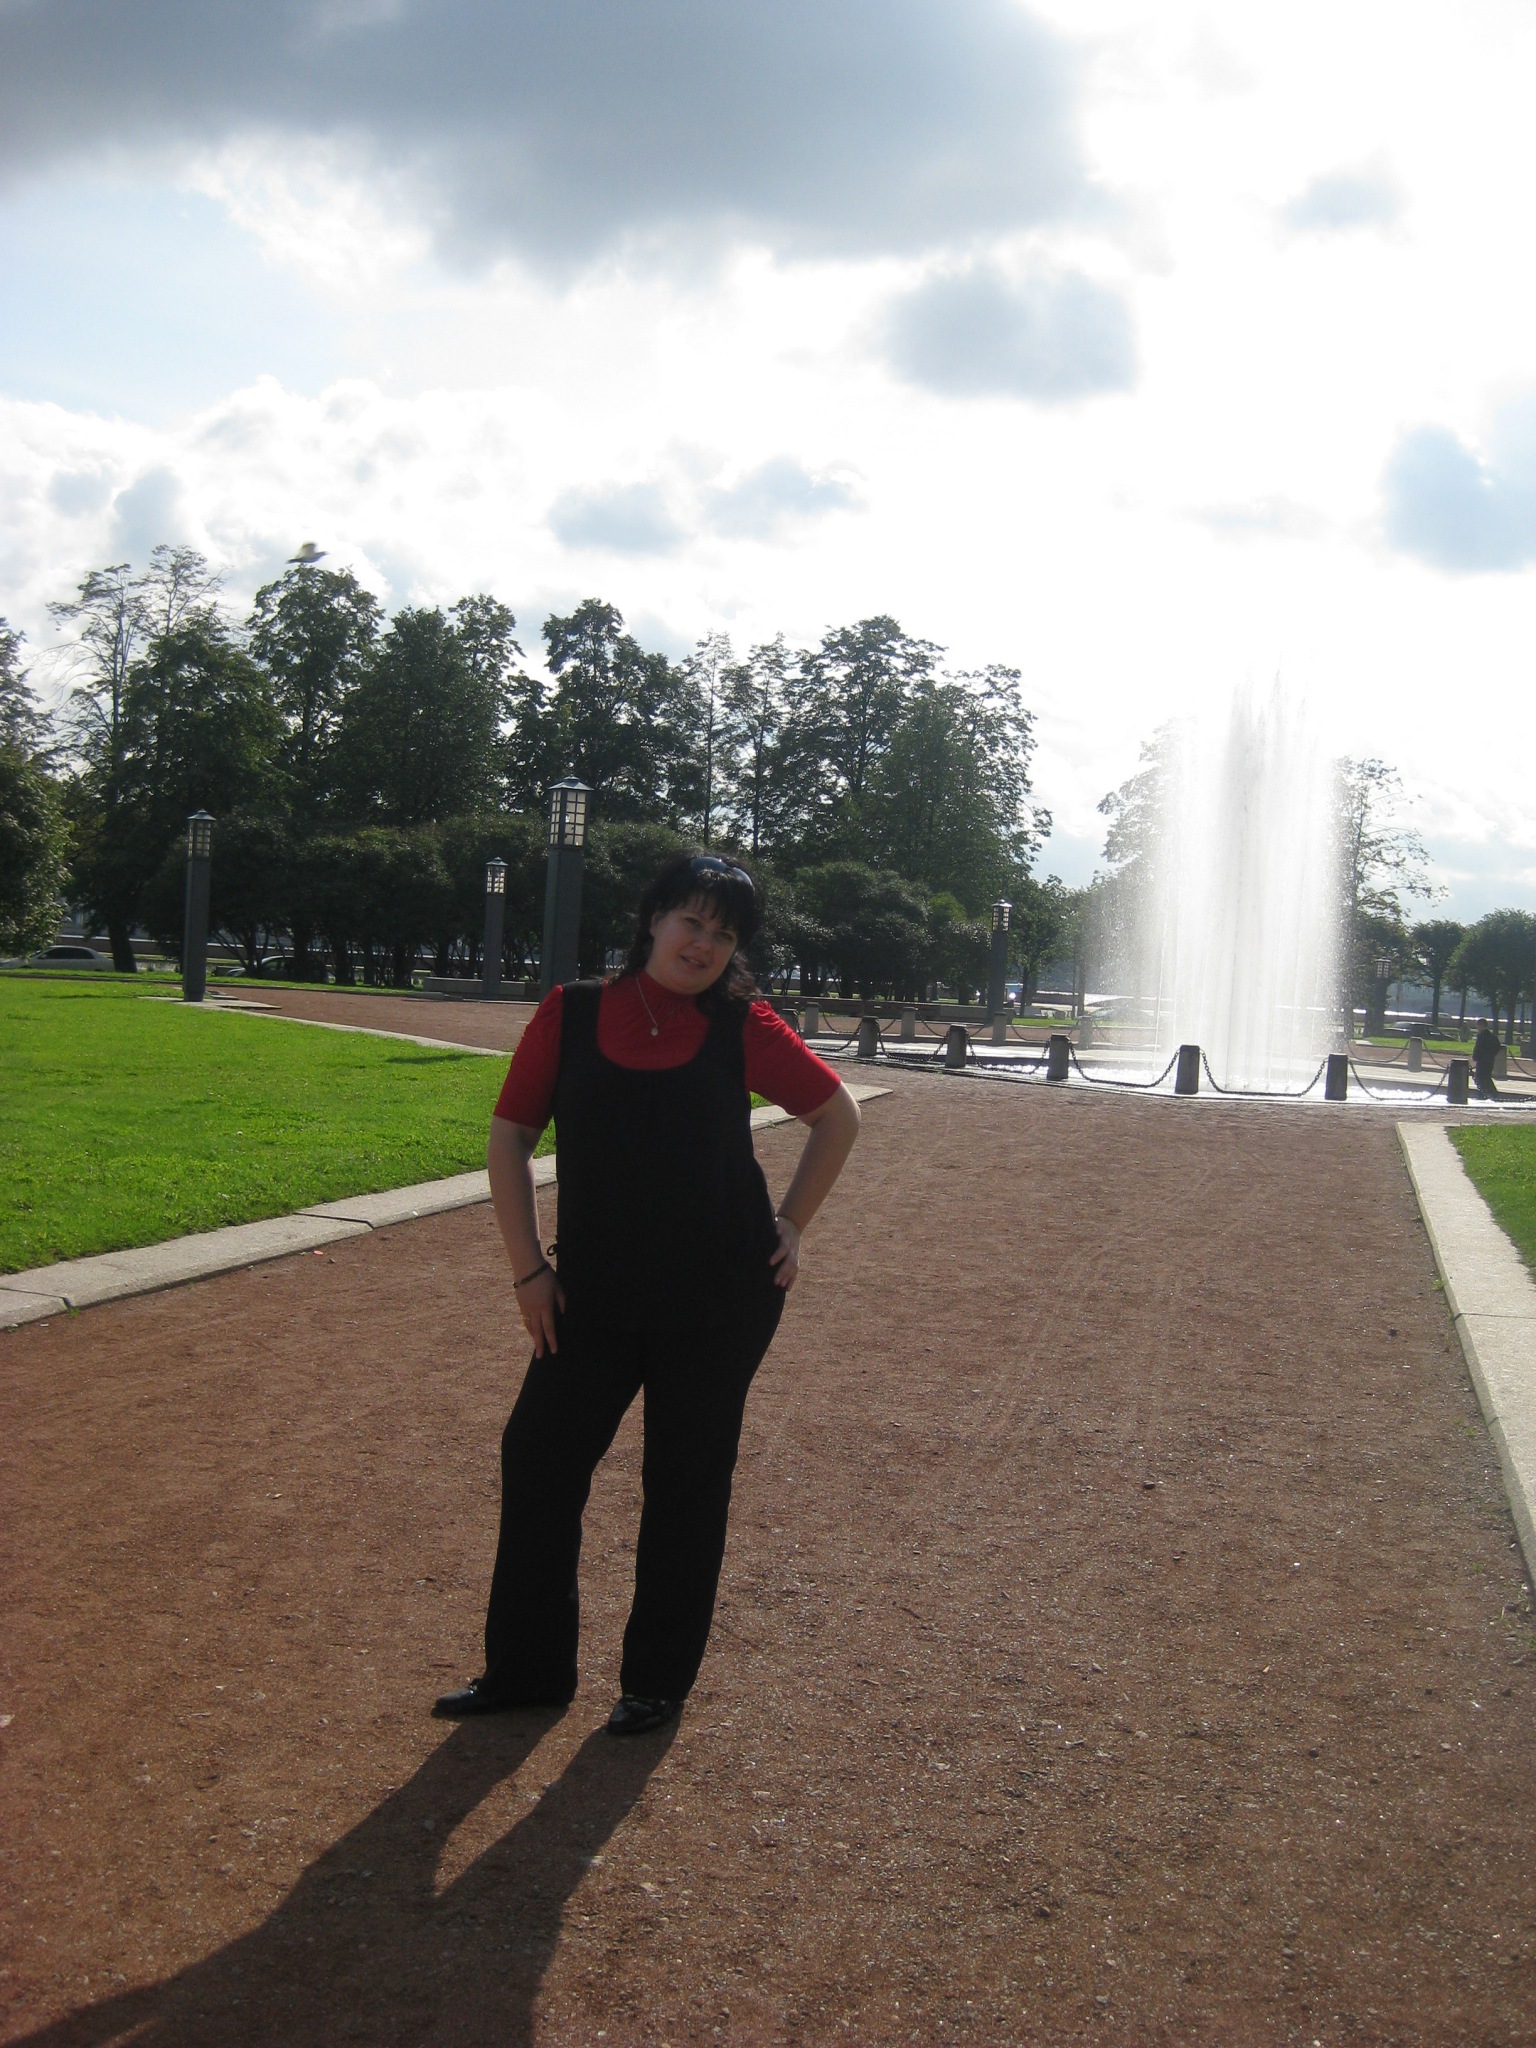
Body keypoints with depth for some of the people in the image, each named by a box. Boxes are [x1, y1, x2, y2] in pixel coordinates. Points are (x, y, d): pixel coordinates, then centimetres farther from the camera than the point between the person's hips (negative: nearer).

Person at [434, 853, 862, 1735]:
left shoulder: (740, 1024, -3)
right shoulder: (573, 1013, -1)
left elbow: (839, 1113, 8)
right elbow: (511, 1136, 2)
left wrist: (792, 1225, 3)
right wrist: (529, 1265, -3)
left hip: (721, 1294, -1)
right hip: (595, 1291, 2)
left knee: (687, 1480, 8)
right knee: (539, 1457, 4)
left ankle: (659, 1681, 24)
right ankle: (527, 1670, 22)